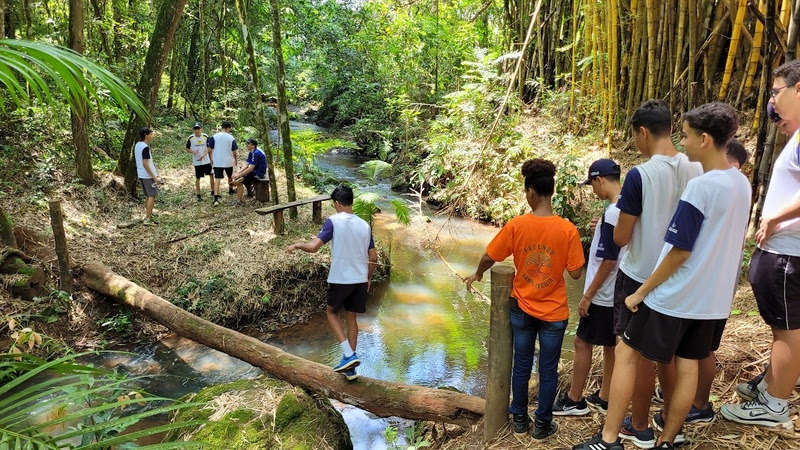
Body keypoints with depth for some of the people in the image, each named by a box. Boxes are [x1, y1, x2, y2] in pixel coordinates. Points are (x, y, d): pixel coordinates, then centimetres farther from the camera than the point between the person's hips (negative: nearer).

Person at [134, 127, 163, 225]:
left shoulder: (137, 145, 10)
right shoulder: (145, 147, -18)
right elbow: (145, 164, -22)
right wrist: (155, 177, -21)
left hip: (141, 175, 9)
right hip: (148, 176, -9)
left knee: (148, 196, 18)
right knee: (152, 196, -5)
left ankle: (148, 216, 25)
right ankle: (147, 219, -6)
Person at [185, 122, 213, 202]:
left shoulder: (205, 136, -4)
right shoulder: (190, 138, -8)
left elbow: (208, 148, 0)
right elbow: (187, 149, 1)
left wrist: (203, 155, -17)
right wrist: (193, 152, -20)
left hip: (206, 160, 2)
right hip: (197, 162, -2)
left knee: (211, 175, 6)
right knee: (198, 178, 3)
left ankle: (213, 192, 22)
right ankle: (198, 195, 11)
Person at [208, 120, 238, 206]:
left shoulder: (214, 137, -3)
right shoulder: (231, 138, -5)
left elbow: (210, 149, -2)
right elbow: (234, 151, -1)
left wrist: (211, 158, 13)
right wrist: (236, 160, 15)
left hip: (217, 162, 0)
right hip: (228, 162, 0)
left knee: (217, 179, -6)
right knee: (230, 176, 26)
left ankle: (216, 199, -19)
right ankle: (230, 189, 49)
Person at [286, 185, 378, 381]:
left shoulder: (333, 221, -11)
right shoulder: (364, 225, 5)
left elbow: (314, 247, -18)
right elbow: (373, 257, 7)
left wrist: (296, 245, 1)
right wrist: (369, 278, 21)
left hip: (340, 279, -5)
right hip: (360, 279, 5)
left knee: (331, 313, 18)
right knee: (351, 318, 15)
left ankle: (349, 355, 4)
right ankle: (350, 367, 21)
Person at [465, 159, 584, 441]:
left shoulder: (516, 225, -14)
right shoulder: (567, 229, -14)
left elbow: (488, 258, -5)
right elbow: (575, 273, -10)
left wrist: (477, 275, 15)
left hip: (522, 309, 1)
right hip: (554, 312, -1)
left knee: (521, 367, 16)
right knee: (548, 371, 13)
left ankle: (520, 420, 29)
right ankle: (543, 425, 25)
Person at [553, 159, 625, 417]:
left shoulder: (612, 214, -22)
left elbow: (608, 261, -22)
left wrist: (588, 295, -16)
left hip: (603, 296, -9)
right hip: (619, 292, 9)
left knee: (583, 342, 3)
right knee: (610, 344, 16)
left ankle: (575, 400, 15)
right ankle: (604, 397, 28)